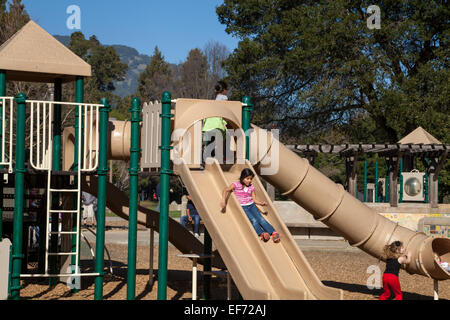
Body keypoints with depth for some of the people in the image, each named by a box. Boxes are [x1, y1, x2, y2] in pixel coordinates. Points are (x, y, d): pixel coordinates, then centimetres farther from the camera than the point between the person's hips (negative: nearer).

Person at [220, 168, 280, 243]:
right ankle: (262, 233, -38)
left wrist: (261, 203, -11)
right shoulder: (236, 185, -2)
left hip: (252, 205, 3)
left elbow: (254, 199, 8)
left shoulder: (251, 187, 9)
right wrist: (223, 200, -23)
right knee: (253, 220, -25)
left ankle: (274, 233, -27)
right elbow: (225, 190, -7)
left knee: (261, 219, -17)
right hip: (242, 207, -3)